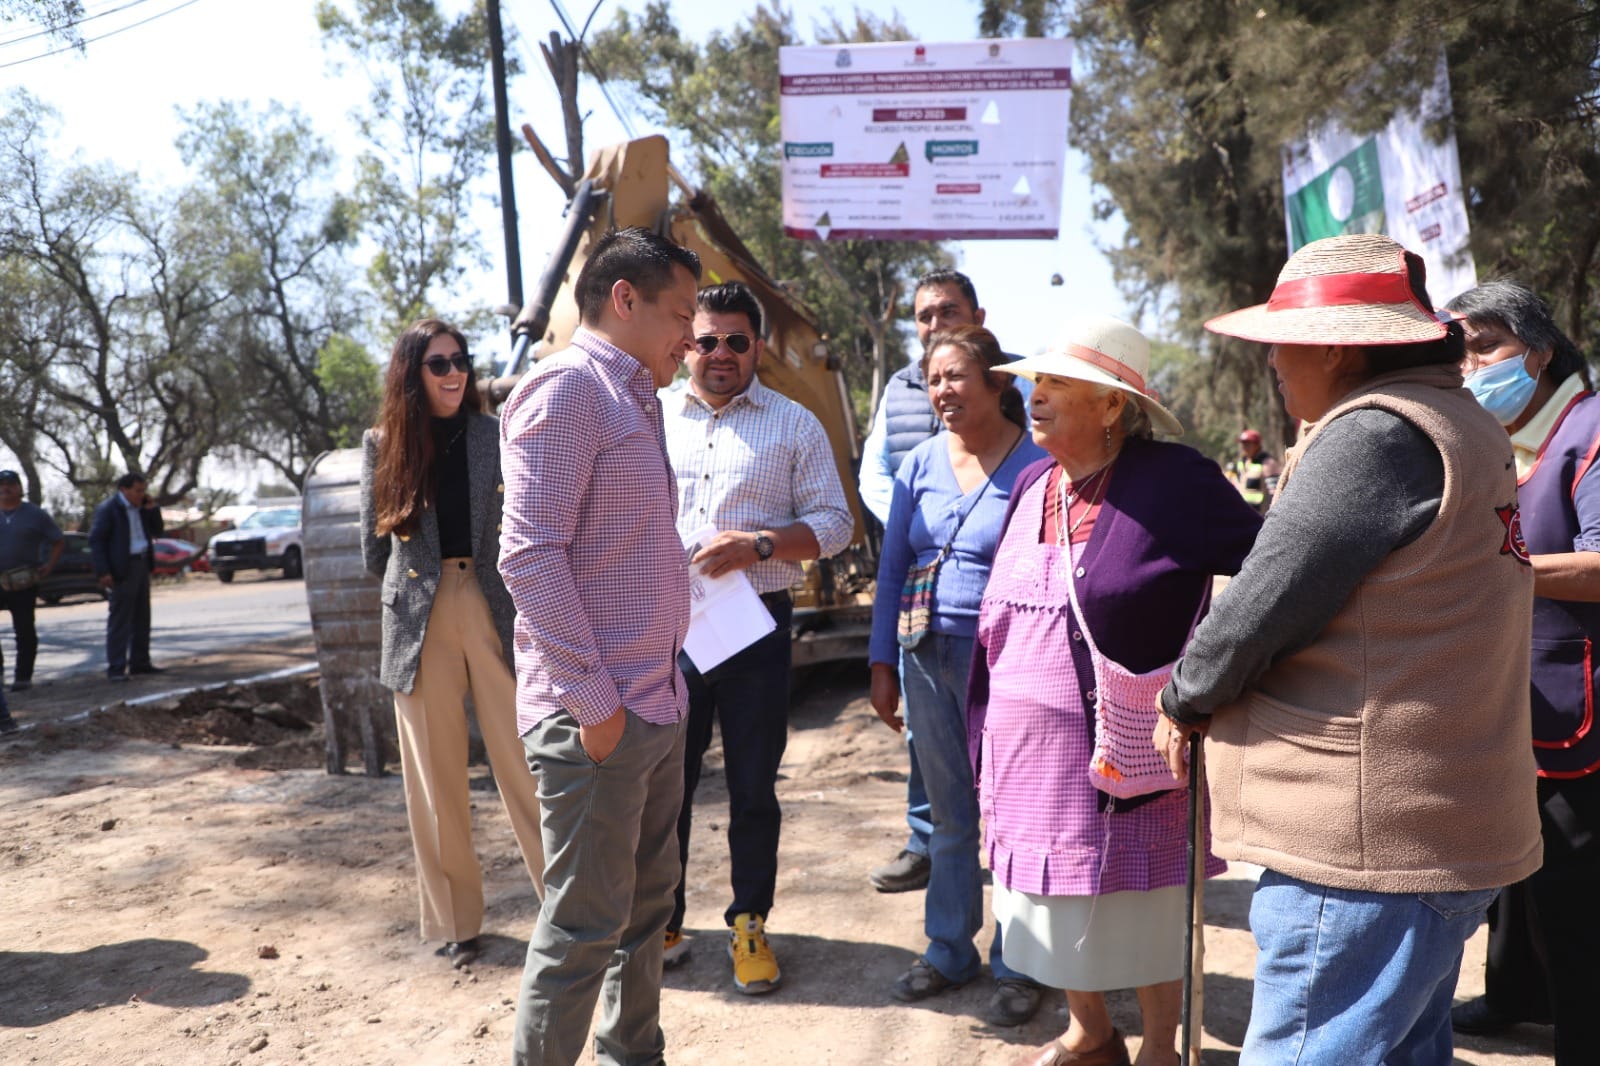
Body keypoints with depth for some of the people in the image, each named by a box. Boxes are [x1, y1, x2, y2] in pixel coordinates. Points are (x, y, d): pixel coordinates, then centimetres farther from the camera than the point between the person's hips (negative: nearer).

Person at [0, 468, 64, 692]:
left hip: (24, 584, -2)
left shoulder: (35, 514, 1)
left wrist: (49, 566, -5)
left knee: (24, 631, 3)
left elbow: (59, 541, 5)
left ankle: (23, 676, 9)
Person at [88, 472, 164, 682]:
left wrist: (152, 508, 1)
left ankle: (140, 662, 20)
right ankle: (116, 668, -5)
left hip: (142, 565, 8)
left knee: (142, 618, 12)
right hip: (123, 568, -8)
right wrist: (103, 572, -19)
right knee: (120, 620, -7)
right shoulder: (108, 509, -10)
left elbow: (158, 531, 18)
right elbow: (95, 540, -12)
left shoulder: (141, 507, 13)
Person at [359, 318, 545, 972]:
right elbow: (373, 547, 14)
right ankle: (453, 918, 20)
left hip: (496, 610, -1)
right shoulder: (381, 445, 6)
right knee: (436, 776, 7)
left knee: (526, 764, 0)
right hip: (418, 618, 1)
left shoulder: (495, 437, 4)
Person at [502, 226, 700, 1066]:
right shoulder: (568, 387, -12)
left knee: (648, 899, 19)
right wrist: (590, 698, -19)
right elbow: (530, 553, -20)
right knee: (585, 924, 0)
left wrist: (659, 682, 13)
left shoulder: (635, 401, 17)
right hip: (595, 713, -9)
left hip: (655, 704, 9)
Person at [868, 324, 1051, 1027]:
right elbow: (891, 570, 10)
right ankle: (948, 949, 30)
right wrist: (882, 664, 6)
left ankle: (1014, 965, 23)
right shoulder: (919, 465, 6)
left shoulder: (1035, 466, -8)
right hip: (927, 658, 4)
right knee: (949, 816, 15)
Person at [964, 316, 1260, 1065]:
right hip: (1031, 752, 6)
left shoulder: (1172, 483, -15)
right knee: (1058, 901, 20)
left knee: (1141, 910, 12)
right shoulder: (1032, 484, 5)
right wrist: (985, 739, 11)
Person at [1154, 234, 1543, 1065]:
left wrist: (1183, 699, -2)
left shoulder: (1373, 433, -18)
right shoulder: (1460, 426, 14)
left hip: (1369, 844, -10)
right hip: (1445, 832, 10)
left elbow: (1258, 610, -18)